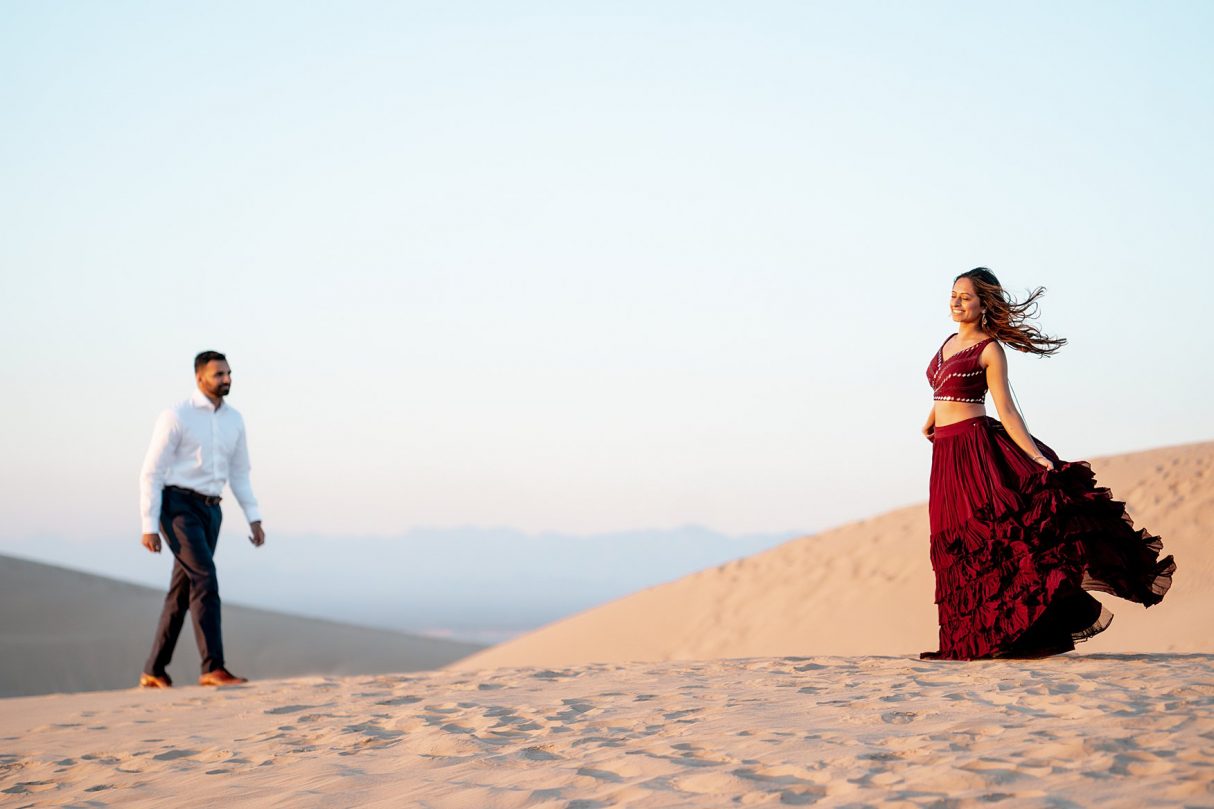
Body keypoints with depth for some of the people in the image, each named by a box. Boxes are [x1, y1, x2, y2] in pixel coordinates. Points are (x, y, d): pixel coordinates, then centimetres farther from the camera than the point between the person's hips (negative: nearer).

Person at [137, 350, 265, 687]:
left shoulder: (233, 419, 10)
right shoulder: (176, 417, -9)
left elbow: (239, 473, 18)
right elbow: (151, 472, -9)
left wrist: (254, 518, 9)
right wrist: (149, 527, -13)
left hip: (209, 510, 7)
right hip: (177, 506, -7)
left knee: (182, 592, 9)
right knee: (205, 578, -20)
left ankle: (153, 672, 18)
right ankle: (213, 668, -22)